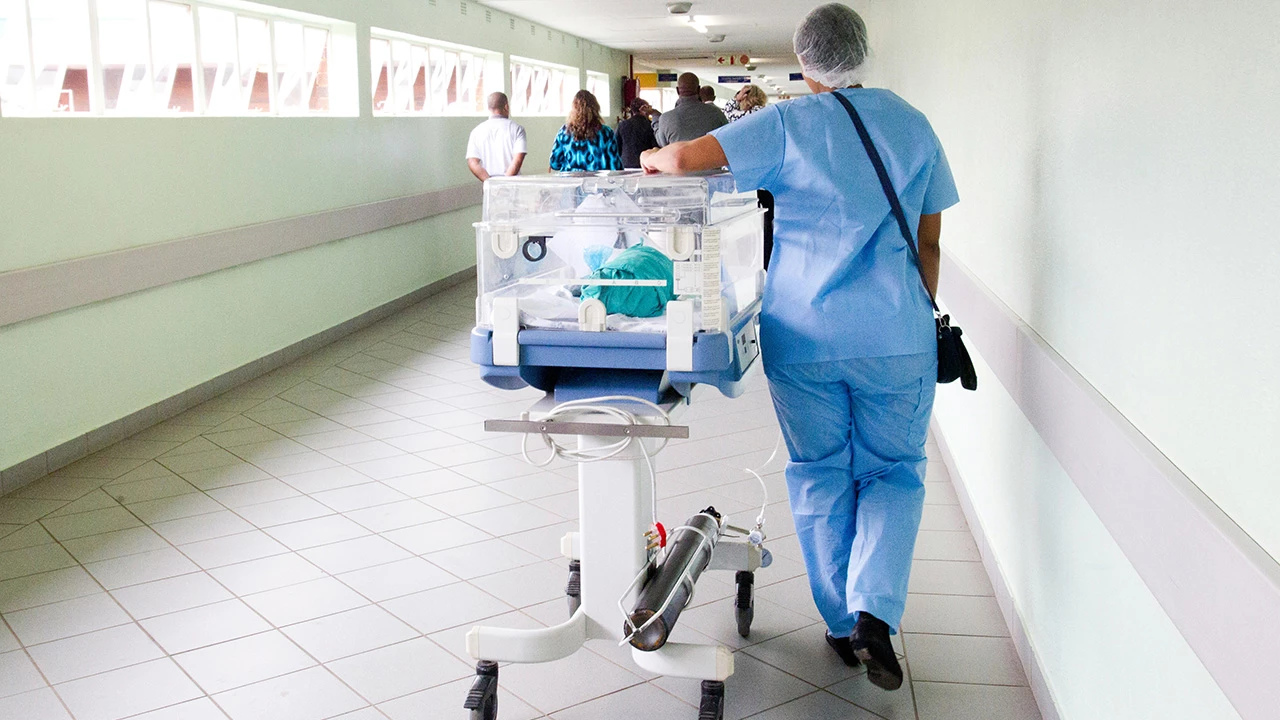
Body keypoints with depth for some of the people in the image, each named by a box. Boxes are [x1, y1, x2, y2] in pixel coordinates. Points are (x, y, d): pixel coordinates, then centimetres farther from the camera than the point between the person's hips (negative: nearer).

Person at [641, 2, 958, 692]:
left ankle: (843, 625, 22)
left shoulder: (787, 124, -4)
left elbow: (686, 158, -16)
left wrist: (652, 157, 7)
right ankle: (875, 611, -4)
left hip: (803, 333, -1)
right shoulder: (912, 125, 6)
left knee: (819, 476, 13)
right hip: (895, 336, 2)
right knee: (894, 473, 14)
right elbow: (928, 242, 10)